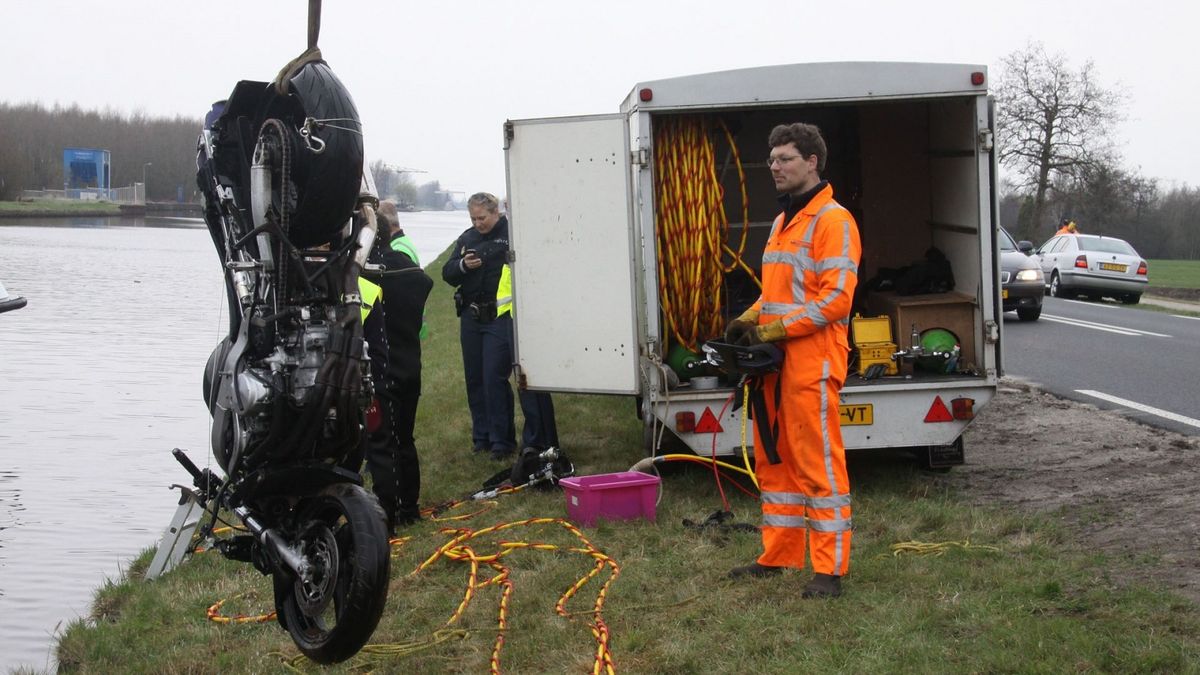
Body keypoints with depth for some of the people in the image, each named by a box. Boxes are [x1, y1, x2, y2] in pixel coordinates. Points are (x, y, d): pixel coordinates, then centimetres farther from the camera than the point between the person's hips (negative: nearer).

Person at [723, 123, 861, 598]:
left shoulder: (833, 220, -10)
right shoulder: (782, 221, 19)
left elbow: (836, 298, -17)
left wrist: (775, 330, -17)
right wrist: (749, 320, 7)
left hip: (812, 363, -9)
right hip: (774, 363, 9)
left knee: (818, 465, -5)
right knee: (774, 461, 14)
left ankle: (829, 568, 1)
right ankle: (778, 556, 24)